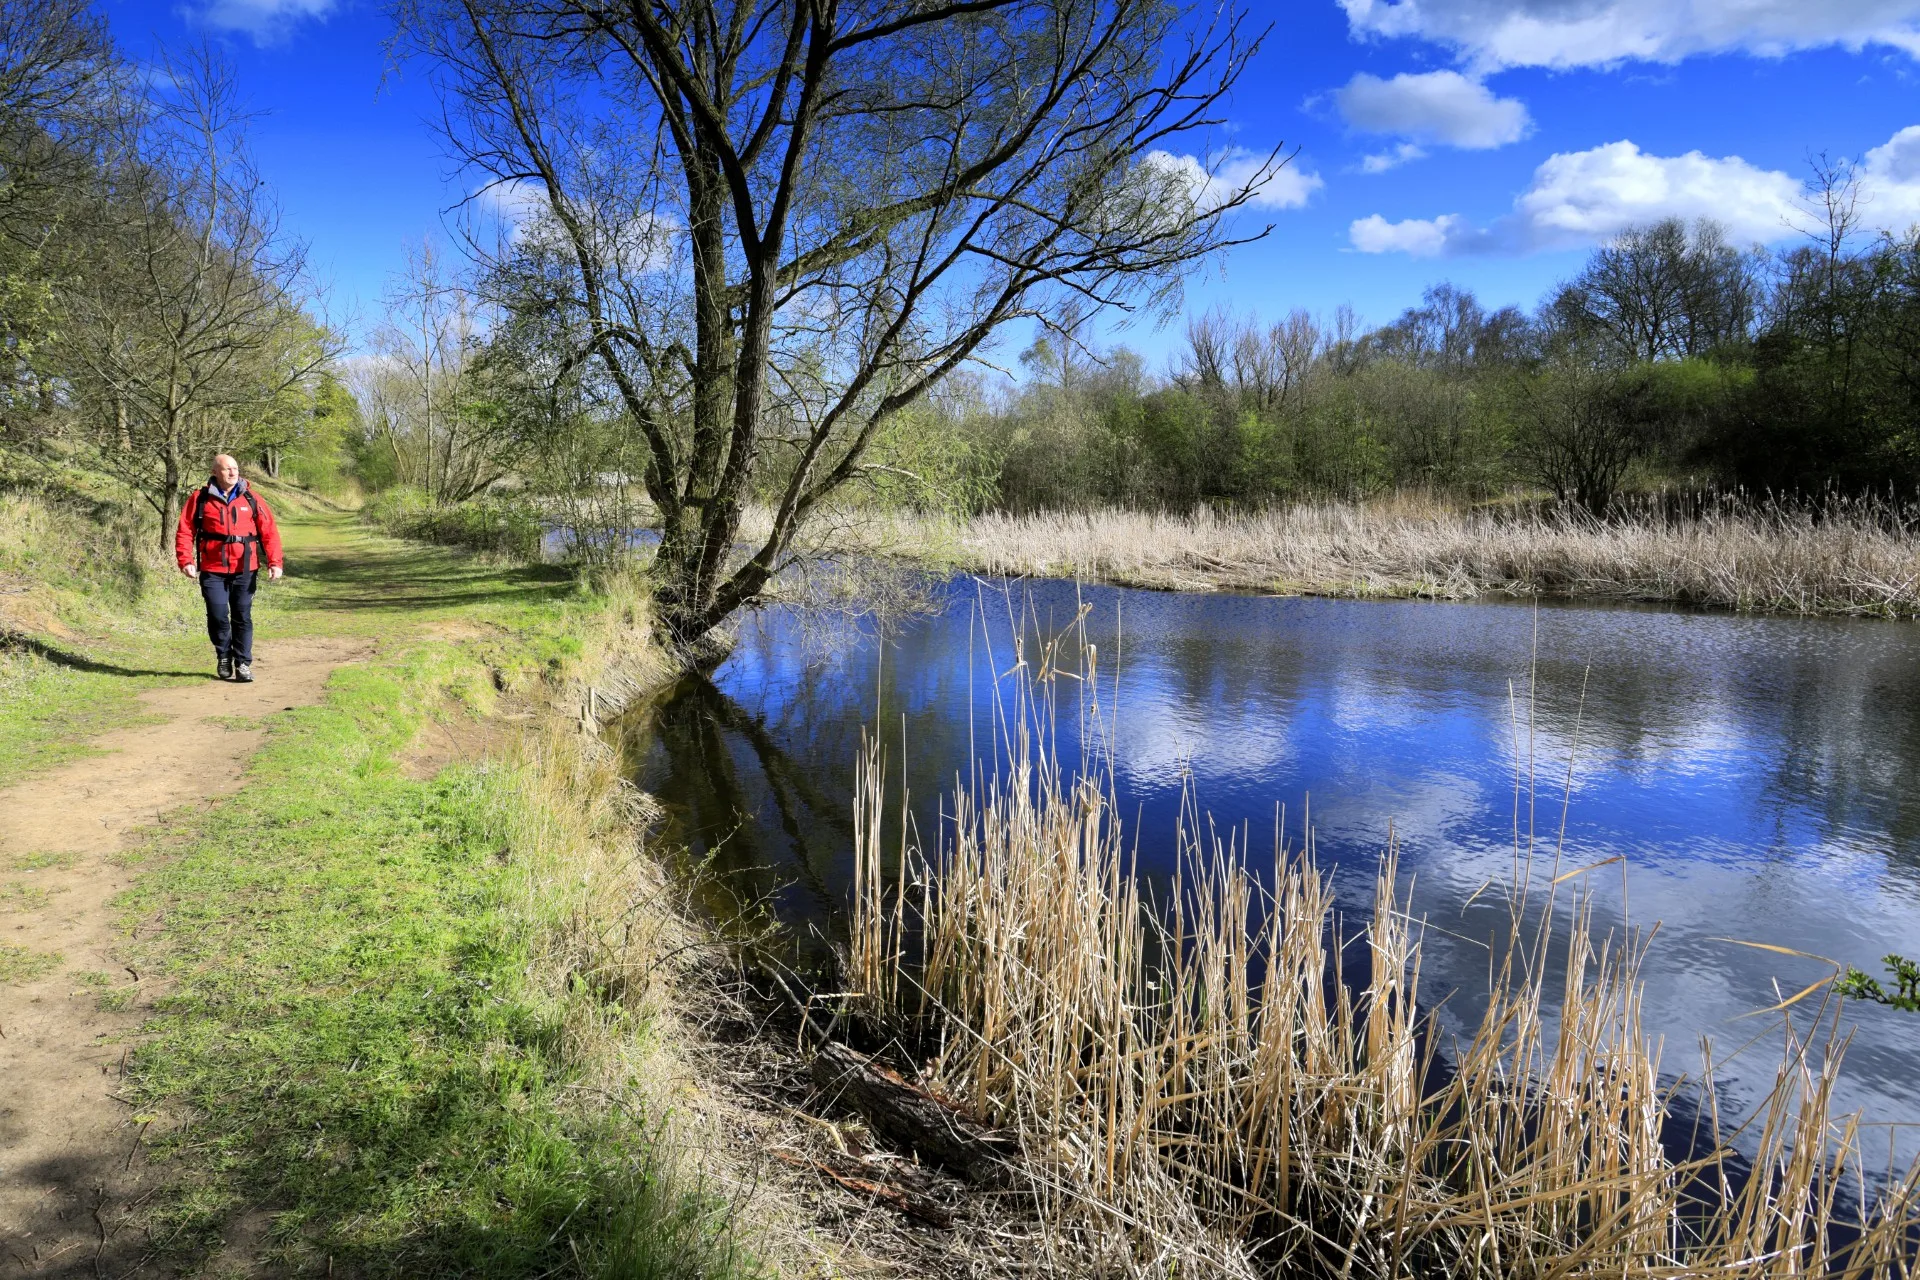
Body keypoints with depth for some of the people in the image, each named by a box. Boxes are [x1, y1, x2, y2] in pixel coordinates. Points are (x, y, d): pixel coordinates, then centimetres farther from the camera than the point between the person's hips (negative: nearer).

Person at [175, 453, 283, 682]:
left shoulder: (251, 499, 4)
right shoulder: (200, 499, 2)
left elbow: (269, 532, 2)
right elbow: (185, 531, 2)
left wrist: (275, 562, -8)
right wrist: (186, 560, -10)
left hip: (245, 570, 1)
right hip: (213, 571, -1)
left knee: (242, 617, 5)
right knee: (217, 616, -1)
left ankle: (243, 663, 13)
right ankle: (223, 657, 23)